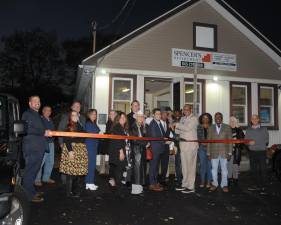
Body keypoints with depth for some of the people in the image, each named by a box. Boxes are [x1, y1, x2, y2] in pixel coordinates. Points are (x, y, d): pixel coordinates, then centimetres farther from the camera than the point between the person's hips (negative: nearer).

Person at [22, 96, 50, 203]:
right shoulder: (27, 114, -6)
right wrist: (43, 132, -16)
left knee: (34, 170, 15)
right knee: (30, 171, -4)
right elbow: (28, 129, -19)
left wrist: (46, 132, 14)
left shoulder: (38, 115, 23)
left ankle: (31, 191, 25)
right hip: (31, 148, -9)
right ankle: (30, 195, 2)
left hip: (39, 147, 9)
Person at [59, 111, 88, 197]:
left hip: (81, 150, 6)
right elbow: (66, 140, -12)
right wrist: (70, 150, -21)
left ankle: (76, 190, 18)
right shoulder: (68, 127, -3)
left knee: (79, 171, 7)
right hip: (71, 149, -6)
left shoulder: (80, 126, 17)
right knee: (71, 171, -5)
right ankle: (69, 192, 4)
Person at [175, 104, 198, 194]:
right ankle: (184, 185, 21)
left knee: (190, 166, -2)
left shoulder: (194, 119, -5)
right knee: (184, 166, 11)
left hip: (191, 145, -7)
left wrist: (177, 125, -12)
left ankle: (191, 187, 4)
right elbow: (179, 131, 15)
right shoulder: (182, 119, 16)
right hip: (183, 145, 7)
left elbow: (187, 128, -21)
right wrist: (174, 128, -5)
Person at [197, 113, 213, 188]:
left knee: (209, 165, -2)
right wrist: (201, 142, -5)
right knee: (202, 164, 4)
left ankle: (209, 182, 7)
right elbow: (197, 137, 9)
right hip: (202, 147, 2)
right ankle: (202, 181, 13)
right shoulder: (199, 127, 10)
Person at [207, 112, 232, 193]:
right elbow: (208, 141, 7)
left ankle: (224, 185, 18)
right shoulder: (210, 128, 8)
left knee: (224, 169, 6)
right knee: (214, 169, 7)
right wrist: (208, 153, 4)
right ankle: (215, 184, 21)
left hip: (224, 152, -1)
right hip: (214, 153, 1)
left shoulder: (227, 127, 3)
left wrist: (229, 153, -3)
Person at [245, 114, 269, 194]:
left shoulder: (263, 129, 3)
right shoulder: (248, 130, 11)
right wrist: (249, 142, -12)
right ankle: (258, 186, 20)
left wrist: (255, 142, -8)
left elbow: (266, 141, 1)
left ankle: (263, 187, 4)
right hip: (252, 152, 3)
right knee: (254, 169, 7)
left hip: (261, 152, -3)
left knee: (263, 170, -3)